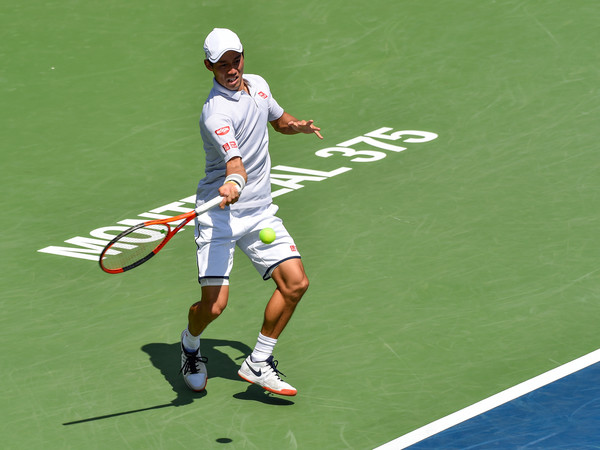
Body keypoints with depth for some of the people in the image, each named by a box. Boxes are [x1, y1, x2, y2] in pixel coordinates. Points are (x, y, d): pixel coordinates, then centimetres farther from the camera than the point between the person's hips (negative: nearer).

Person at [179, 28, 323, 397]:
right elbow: (235, 163, -34)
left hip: (260, 213, 7)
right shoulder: (216, 112, -21)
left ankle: (259, 363, 8)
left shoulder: (257, 85, 5)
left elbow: (279, 118, 25)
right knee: (214, 303, -13)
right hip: (220, 215, -7)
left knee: (295, 283, -7)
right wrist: (234, 182, -57)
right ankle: (190, 344, 23)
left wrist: (299, 126, 3)